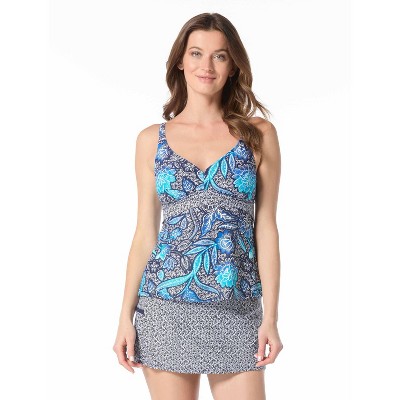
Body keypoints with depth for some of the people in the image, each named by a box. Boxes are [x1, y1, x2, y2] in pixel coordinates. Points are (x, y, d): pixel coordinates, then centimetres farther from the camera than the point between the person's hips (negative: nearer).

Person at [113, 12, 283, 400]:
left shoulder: (259, 134, 2)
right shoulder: (152, 139, 4)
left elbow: (265, 227, 1)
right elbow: (145, 233, 6)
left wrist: (271, 316, -3)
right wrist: (126, 316, 3)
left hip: (237, 311, 0)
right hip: (167, 306, 1)